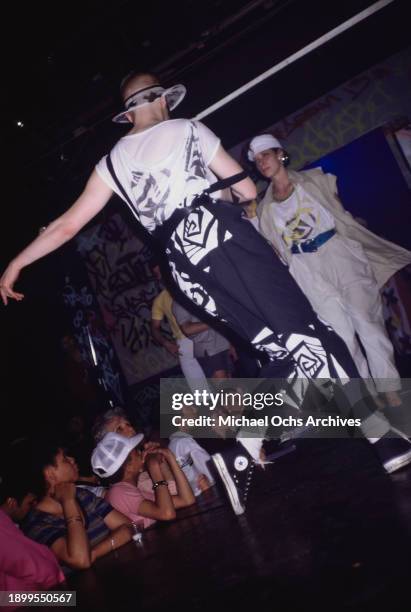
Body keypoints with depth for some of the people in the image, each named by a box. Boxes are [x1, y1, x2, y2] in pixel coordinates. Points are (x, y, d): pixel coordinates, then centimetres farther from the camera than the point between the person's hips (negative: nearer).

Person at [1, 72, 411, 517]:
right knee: (305, 330, -6)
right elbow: (247, 190, 15)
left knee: (284, 349, 8)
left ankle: (244, 451, -2)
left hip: (182, 263, 4)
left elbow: (67, 224, 21)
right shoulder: (186, 128, 16)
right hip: (218, 232, -3)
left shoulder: (112, 162, 24)